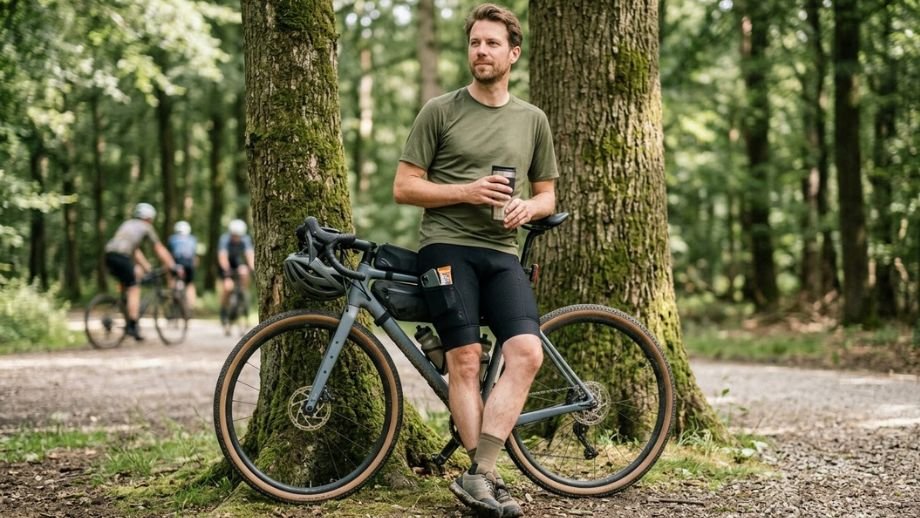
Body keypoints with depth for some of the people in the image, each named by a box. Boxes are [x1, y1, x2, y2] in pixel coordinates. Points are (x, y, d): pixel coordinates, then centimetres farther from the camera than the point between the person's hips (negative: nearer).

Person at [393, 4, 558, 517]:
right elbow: (405, 187, 2)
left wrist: (528, 207, -3)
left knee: (527, 354, -16)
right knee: (466, 361, -10)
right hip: (447, 246, -3)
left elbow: (548, 194, 21)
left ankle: (479, 475, -15)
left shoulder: (532, 119, 15)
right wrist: (466, 191, -12)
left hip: (503, 252, 3)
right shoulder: (440, 111, 5)